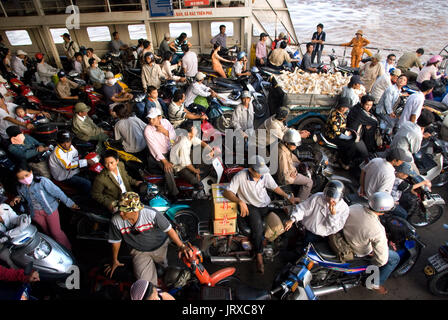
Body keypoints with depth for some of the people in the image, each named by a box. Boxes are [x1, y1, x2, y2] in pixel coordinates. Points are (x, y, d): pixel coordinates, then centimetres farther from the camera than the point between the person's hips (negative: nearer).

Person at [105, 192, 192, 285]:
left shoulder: (151, 214, -27)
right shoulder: (116, 221, -18)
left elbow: (169, 229, -18)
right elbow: (116, 241, 0)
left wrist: (181, 246, -24)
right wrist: (114, 260, 12)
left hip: (161, 246, 1)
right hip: (139, 252, 0)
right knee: (145, 280, -17)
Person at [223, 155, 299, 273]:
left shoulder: (266, 175, -2)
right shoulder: (240, 176, -15)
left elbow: (275, 188, 14)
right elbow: (227, 192, -16)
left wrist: (288, 197, 5)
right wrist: (240, 202, -31)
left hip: (265, 206, 5)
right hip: (249, 206, -5)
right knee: (258, 227, -30)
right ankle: (259, 256, -14)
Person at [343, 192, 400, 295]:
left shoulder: (354, 207, -23)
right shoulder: (378, 230, -36)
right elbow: (382, 260, -29)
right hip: (360, 252, -6)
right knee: (395, 258, 14)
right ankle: (376, 284, 26)